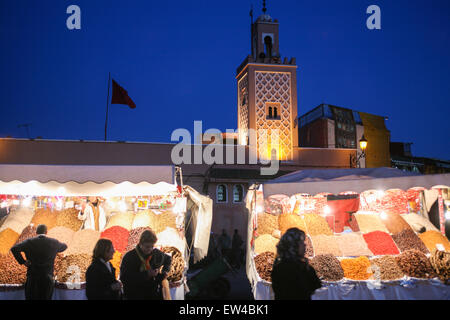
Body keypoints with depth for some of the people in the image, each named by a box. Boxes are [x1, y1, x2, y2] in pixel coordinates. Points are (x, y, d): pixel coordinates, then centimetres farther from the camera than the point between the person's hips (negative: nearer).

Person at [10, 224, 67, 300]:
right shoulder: (53, 242, 1)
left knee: (31, 297, 10)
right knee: (46, 297, 8)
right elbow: (64, 246, 19)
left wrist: (22, 261, -5)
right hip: (48, 278, 0)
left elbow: (14, 249, -11)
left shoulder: (29, 242, -2)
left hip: (32, 278, 0)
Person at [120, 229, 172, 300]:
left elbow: (168, 259, 25)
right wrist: (146, 274, -23)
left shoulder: (157, 253, 3)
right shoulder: (129, 257, -9)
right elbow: (124, 278, -19)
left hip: (155, 295, 3)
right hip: (135, 296, -3)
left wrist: (165, 271, 6)